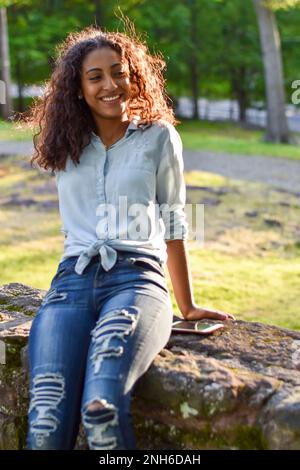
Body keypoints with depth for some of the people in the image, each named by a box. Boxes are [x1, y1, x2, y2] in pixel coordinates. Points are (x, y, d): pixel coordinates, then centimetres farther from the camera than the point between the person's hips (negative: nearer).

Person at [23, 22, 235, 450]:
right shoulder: (65, 145, 19)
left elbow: (173, 225, 15)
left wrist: (188, 307, 18)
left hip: (138, 277, -2)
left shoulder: (159, 138, 12)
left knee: (102, 410, -32)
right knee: (46, 423, -25)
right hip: (72, 282, 2)